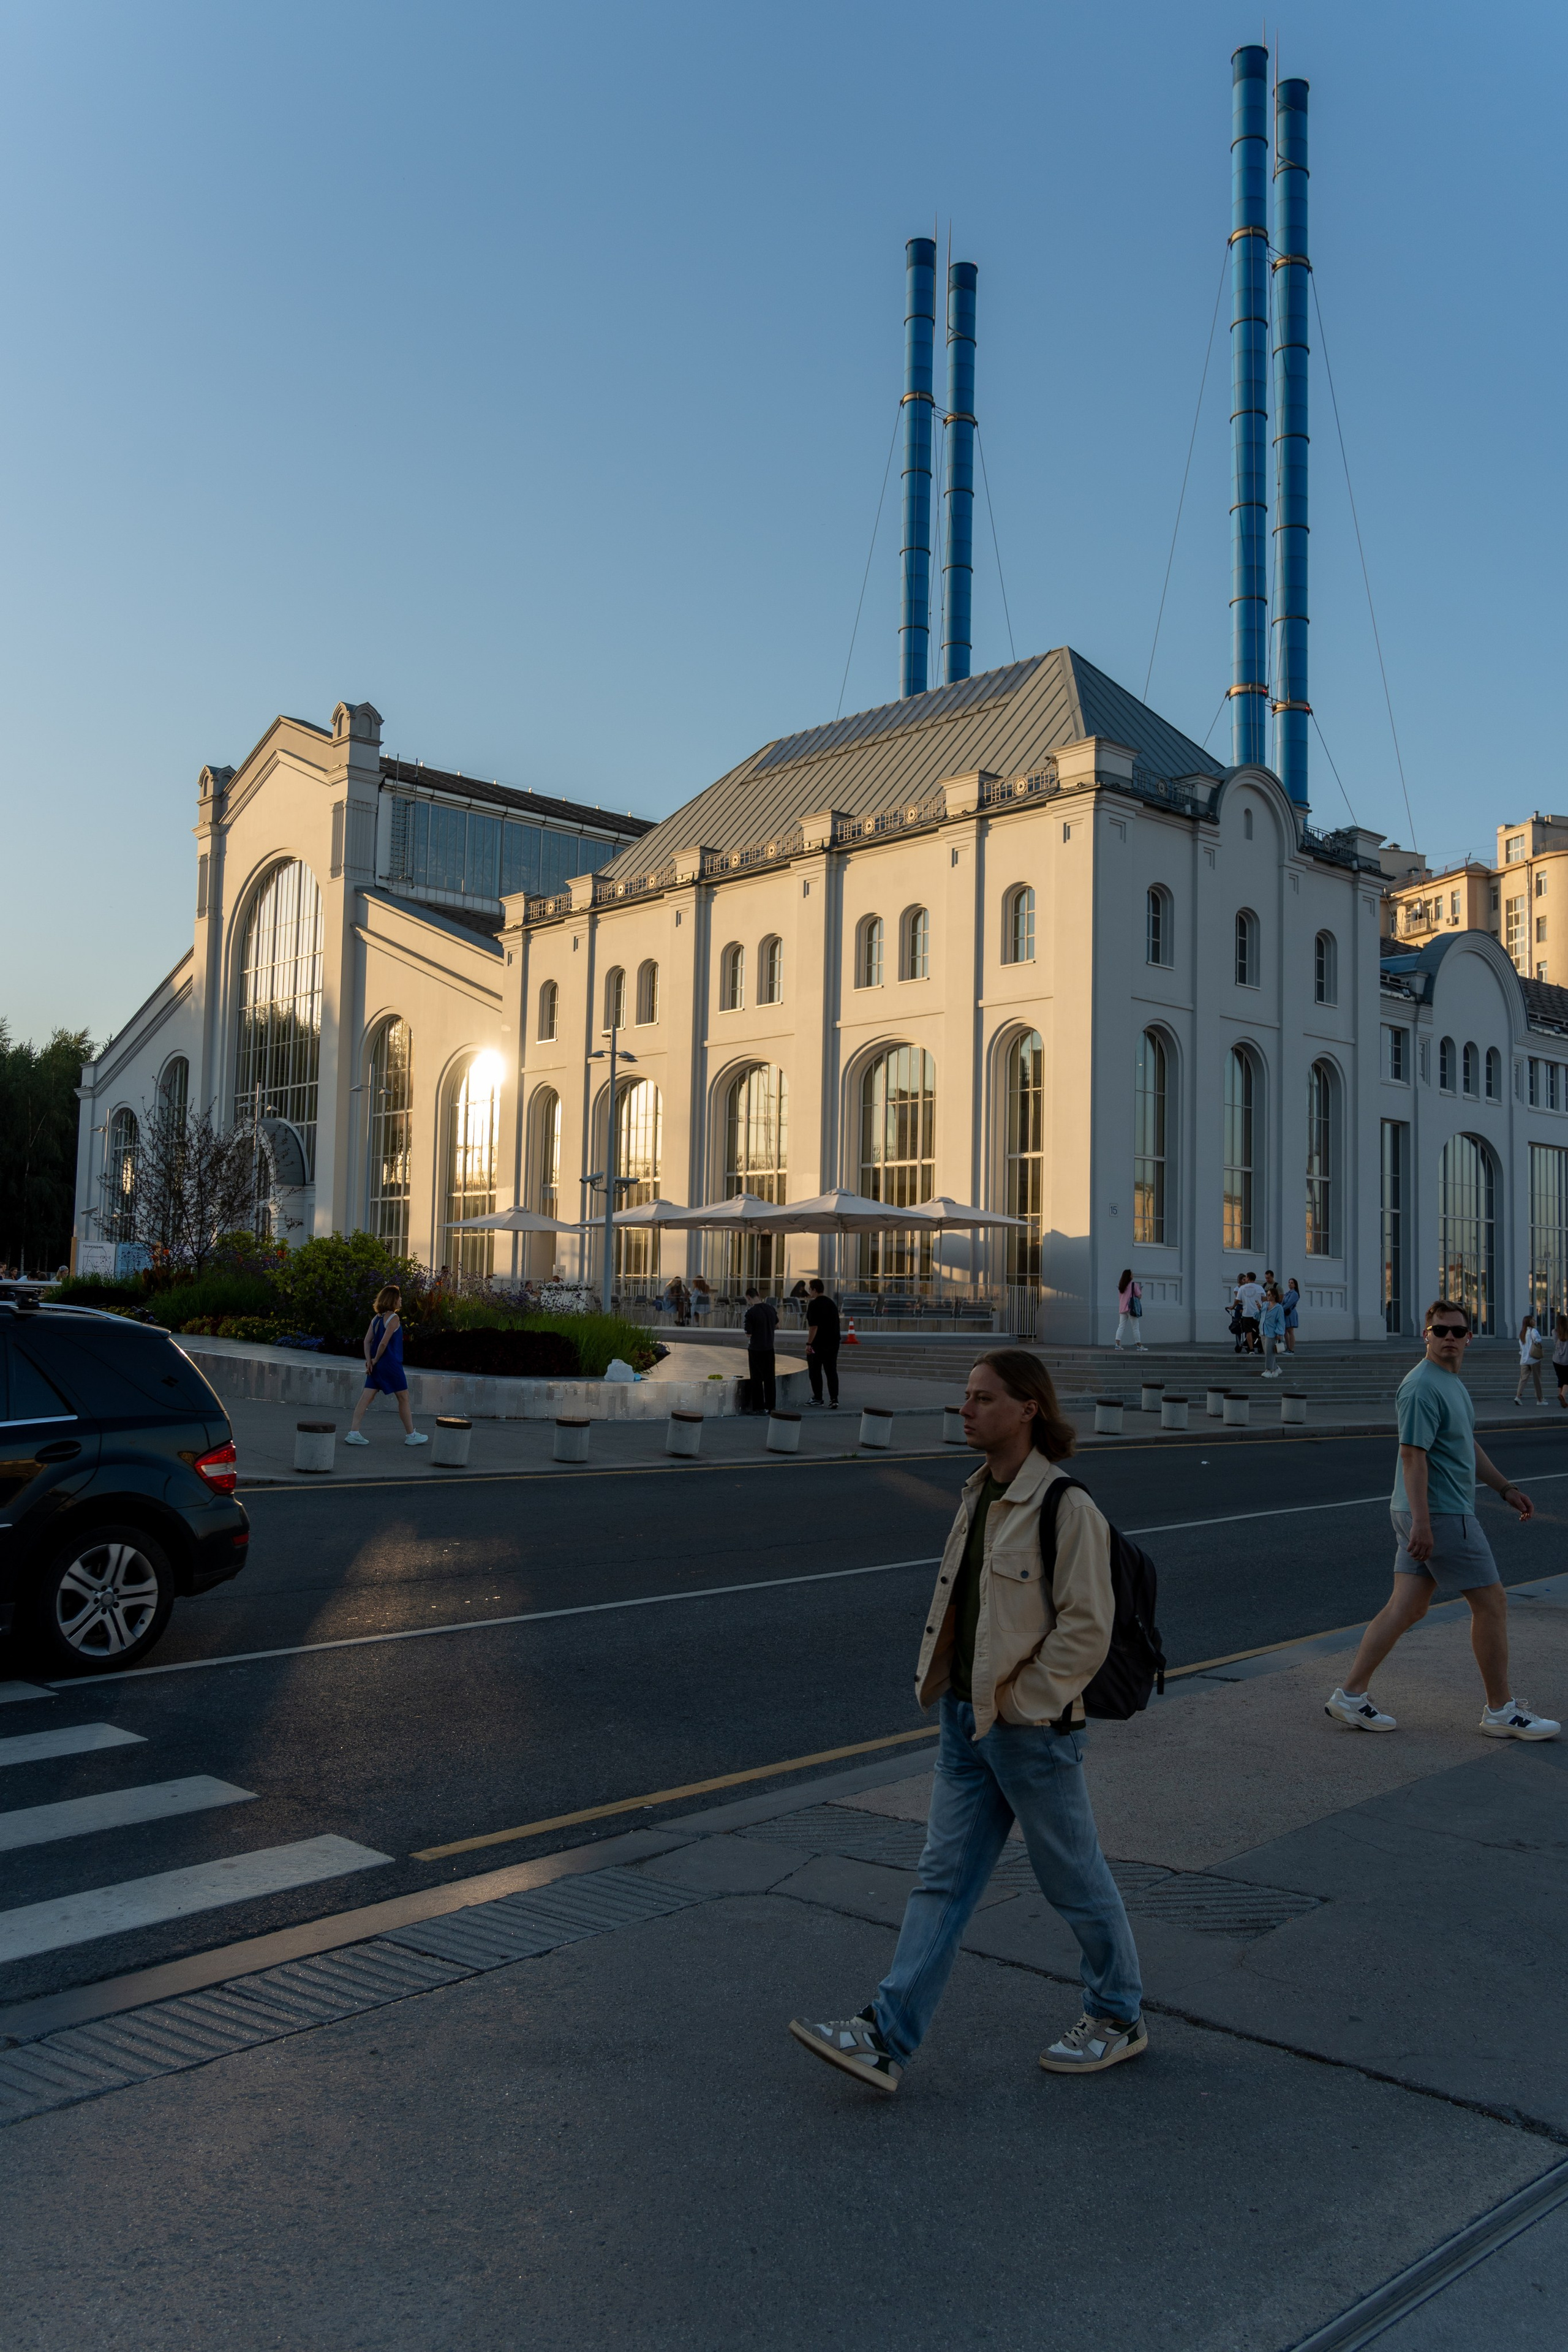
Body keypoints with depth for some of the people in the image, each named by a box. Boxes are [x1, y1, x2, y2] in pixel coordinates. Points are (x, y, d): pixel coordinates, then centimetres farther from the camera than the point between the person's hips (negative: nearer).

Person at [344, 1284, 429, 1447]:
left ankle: (353, 1433, -2)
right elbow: (384, 1343, -20)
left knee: (367, 1397, 4)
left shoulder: (377, 1318, 10)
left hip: (377, 1365, 8)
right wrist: (376, 1360, -7)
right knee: (403, 1398, 5)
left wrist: (369, 1360, 0)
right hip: (391, 1365, -7)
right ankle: (411, 1435, 14)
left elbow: (367, 1341, 5)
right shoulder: (394, 1318, -14)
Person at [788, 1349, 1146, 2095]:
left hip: (1033, 1729, -8)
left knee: (1074, 1880, 10)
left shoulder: (1066, 1507, -18)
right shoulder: (980, 1493, 8)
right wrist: (947, 1687, 11)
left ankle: (1118, 2019, 31)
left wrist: (1020, 1699, -16)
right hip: (967, 1721, 8)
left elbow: (1087, 1628, -19)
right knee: (943, 1878, 8)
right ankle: (886, 2039, 10)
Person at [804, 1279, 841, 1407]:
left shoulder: (814, 1304, -14)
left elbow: (813, 1326, -19)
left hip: (818, 1343, -6)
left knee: (815, 1371, 7)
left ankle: (817, 1398, 12)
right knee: (831, 1371, 4)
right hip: (833, 1343, 6)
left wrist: (809, 1343, -17)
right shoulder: (832, 1303, 10)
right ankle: (834, 1399, -4)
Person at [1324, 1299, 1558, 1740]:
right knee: (1491, 1603, 0)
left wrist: (1505, 1488, 28)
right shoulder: (1423, 1387, -17)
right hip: (1440, 1515, -10)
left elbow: (1468, 1447, 27)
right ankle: (1502, 1712, 12)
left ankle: (1350, 1696, 10)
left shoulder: (1452, 1383, 16)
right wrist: (1421, 1522, -26)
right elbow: (1413, 1455, -22)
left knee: (1407, 1607, 9)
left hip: (1426, 1517, 10)